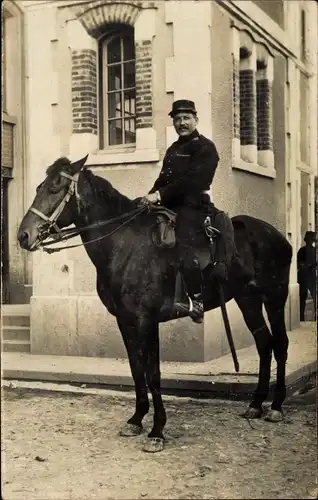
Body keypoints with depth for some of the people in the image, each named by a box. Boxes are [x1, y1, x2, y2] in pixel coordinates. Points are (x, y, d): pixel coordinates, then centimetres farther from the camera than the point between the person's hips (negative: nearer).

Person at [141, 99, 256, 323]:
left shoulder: (206, 148, -4)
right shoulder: (173, 149, 21)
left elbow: (191, 180, -17)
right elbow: (163, 179, 19)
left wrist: (160, 195, -21)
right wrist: (150, 196, 0)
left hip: (193, 206, -9)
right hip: (170, 207, 9)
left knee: (185, 245, -25)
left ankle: (197, 302, -22)